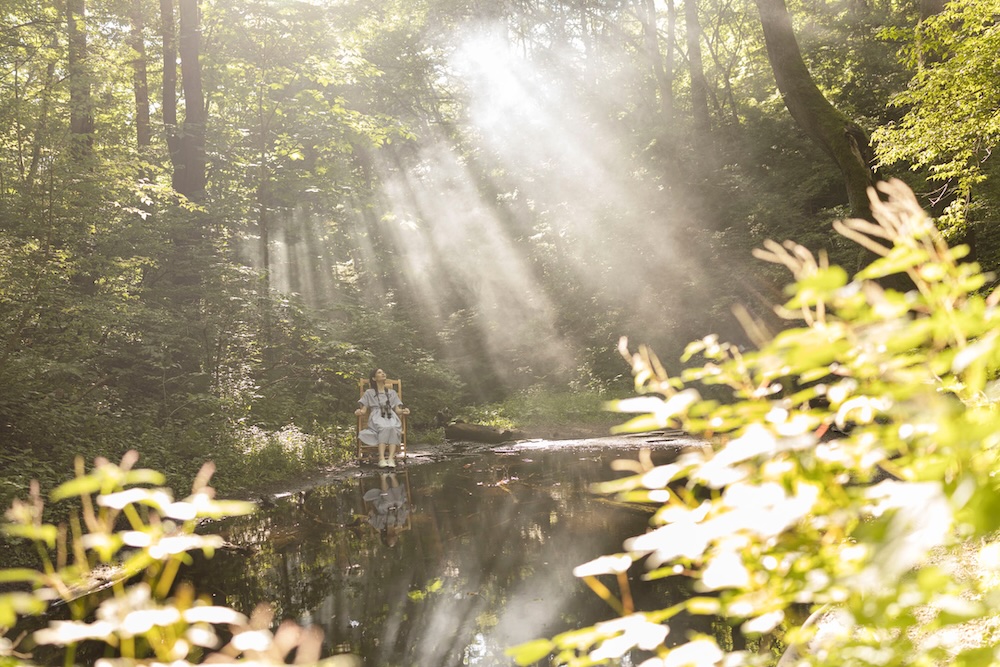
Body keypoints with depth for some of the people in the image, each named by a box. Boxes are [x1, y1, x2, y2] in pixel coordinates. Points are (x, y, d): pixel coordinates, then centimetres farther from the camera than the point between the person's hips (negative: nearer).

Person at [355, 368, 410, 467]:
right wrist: (359, 412, -13)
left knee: (393, 428, -37)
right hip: (377, 417, -2)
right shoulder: (369, 393, 22)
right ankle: (381, 458, -51)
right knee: (384, 428, -39)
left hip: (391, 417, 2)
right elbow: (363, 410, 12)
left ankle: (391, 458, -51)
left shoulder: (392, 392, 29)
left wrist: (404, 411, -6)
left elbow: (397, 409, 18)